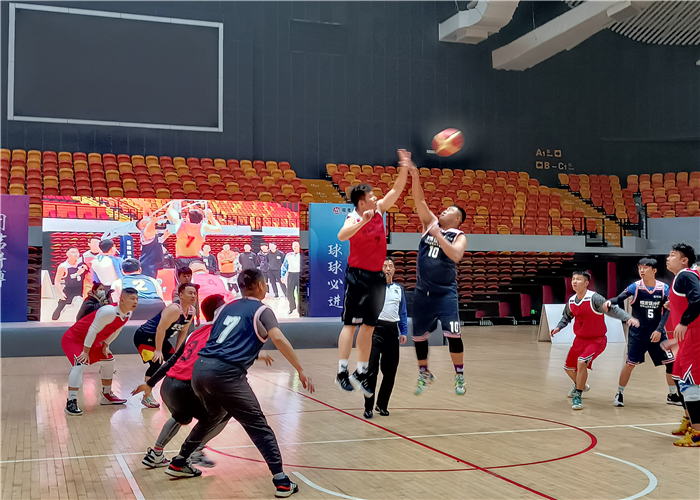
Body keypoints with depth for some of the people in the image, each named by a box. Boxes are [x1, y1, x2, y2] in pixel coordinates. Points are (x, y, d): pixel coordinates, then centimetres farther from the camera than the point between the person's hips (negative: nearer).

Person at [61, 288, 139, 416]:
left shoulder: (128, 314, -6)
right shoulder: (109, 311, -34)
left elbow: (116, 331, 9)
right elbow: (93, 330, -31)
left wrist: (106, 345, 5)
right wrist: (85, 351, -27)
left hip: (90, 341, 10)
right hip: (73, 339, -10)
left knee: (108, 360, 18)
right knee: (80, 364, -29)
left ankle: (106, 395, 32)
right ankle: (71, 403, -32)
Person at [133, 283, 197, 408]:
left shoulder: (192, 311, -3)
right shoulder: (174, 309, -30)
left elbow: (183, 330, 8)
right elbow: (161, 329, -31)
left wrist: (177, 350, 6)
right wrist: (158, 350, -27)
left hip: (159, 338, 9)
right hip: (144, 337, -9)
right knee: (156, 363, -21)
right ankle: (147, 397, -10)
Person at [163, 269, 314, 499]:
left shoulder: (228, 307, 21)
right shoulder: (261, 310, 3)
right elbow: (278, 339, -13)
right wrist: (300, 371, -12)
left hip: (200, 368, 7)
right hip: (225, 374, -7)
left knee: (212, 417, 31)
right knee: (258, 426, 1)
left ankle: (179, 463, 42)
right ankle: (281, 481, -3)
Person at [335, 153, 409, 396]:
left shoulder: (379, 210, 6)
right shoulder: (354, 218, -14)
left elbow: (396, 191, 8)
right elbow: (342, 235, -34)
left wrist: (404, 169, -2)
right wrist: (362, 222, -43)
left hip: (377, 276, 7)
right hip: (358, 276, -7)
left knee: (368, 327, 10)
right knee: (351, 324, -5)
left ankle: (361, 373, 17)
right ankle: (342, 372, -1)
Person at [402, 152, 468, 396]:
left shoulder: (459, 236, -3)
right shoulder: (430, 223, 7)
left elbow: (455, 256, -24)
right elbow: (419, 200, -5)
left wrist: (437, 235, -23)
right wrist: (413, 173, -17)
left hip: (445, 293, -4)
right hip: (422, 292, 4)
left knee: (452, 334, -11)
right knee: (419, 336, 11)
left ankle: (460, 377, 6)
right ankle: (424, 374, 31)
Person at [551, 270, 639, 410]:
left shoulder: (594, 298, -23)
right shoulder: (571, 301, -2)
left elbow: (612, 309, -30)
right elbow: (567, 316, 19)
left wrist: (628, 318, -44)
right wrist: (558, 327, 4)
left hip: (596, 340, -7)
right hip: (580, 339, 7)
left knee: (581, 362, -27)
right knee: (569, 367, 17)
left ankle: (577, 396, -9)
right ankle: (579, 385, 51)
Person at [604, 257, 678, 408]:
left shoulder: (664, 288, -4)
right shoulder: (635, 287, -9)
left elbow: (666, 311, -4)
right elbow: (619, 298, -21)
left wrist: (659, 330, -14)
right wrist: (610, 302, -44)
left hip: (657, 333, 2)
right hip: (637, 334, -2)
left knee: (671, 362, 1)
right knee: (630, 364, -4)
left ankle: (672, 395, 19)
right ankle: (619, 394, 12)